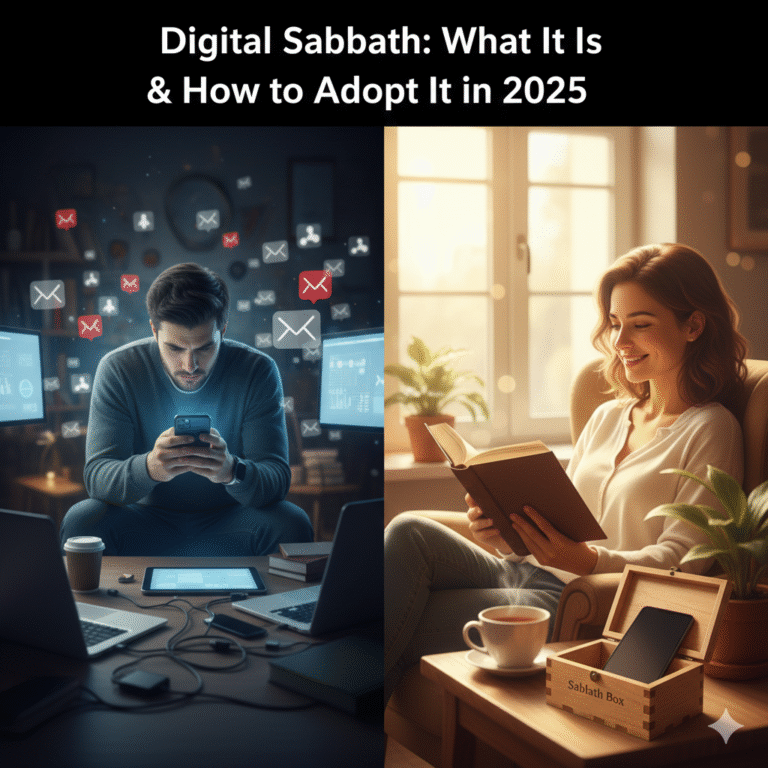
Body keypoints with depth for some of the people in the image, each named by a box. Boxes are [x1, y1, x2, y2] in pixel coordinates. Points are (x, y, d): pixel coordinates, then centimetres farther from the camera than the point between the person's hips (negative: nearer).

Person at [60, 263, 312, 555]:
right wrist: (148, 468, -41)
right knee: (81, 521, -28)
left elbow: (277, 479, -17)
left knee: (292, 525, -28)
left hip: (227, 525, 0)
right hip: (146, 521, 0)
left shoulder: (258, 371, -11)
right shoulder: (117, 369, -11)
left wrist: (232, 471, -42)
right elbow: (96, 477, -18)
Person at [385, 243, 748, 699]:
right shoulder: (607, 418, 21)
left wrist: (588, 560, -26)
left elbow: (682, 561, -9)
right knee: (410, 533, -22)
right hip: (527, 576, 7)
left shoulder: (710, 430, -1)